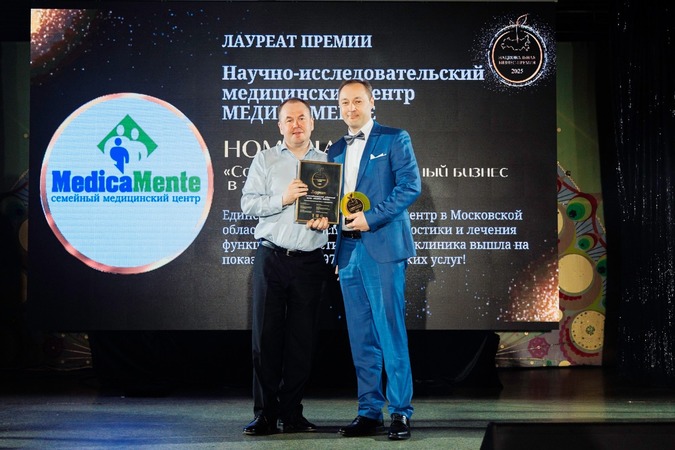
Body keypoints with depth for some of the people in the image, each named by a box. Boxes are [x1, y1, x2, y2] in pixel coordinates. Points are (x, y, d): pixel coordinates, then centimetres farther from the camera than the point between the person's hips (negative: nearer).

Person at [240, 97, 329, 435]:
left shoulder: (327, 163, 12)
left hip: (310, 262, 1)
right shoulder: (265, 160, 8)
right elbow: (248, 203, -1)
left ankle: (292, 413, 11)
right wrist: (283, 199, -15)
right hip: (271, 257, -1)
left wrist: (326, 219, -10)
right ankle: (265, 415, 2)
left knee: (302, 338, 3)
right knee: (266, 335, -3)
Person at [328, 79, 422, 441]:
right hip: (348, 250, 6)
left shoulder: (394, 139, 2)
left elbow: (411, 186, -8)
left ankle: (400, 411, -2)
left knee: (390, 332, -8)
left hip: (382, 248, -6)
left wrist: (371, 218, -15)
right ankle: (369, 412, 12)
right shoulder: (336, 150, 20)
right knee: (361, 338, 7)